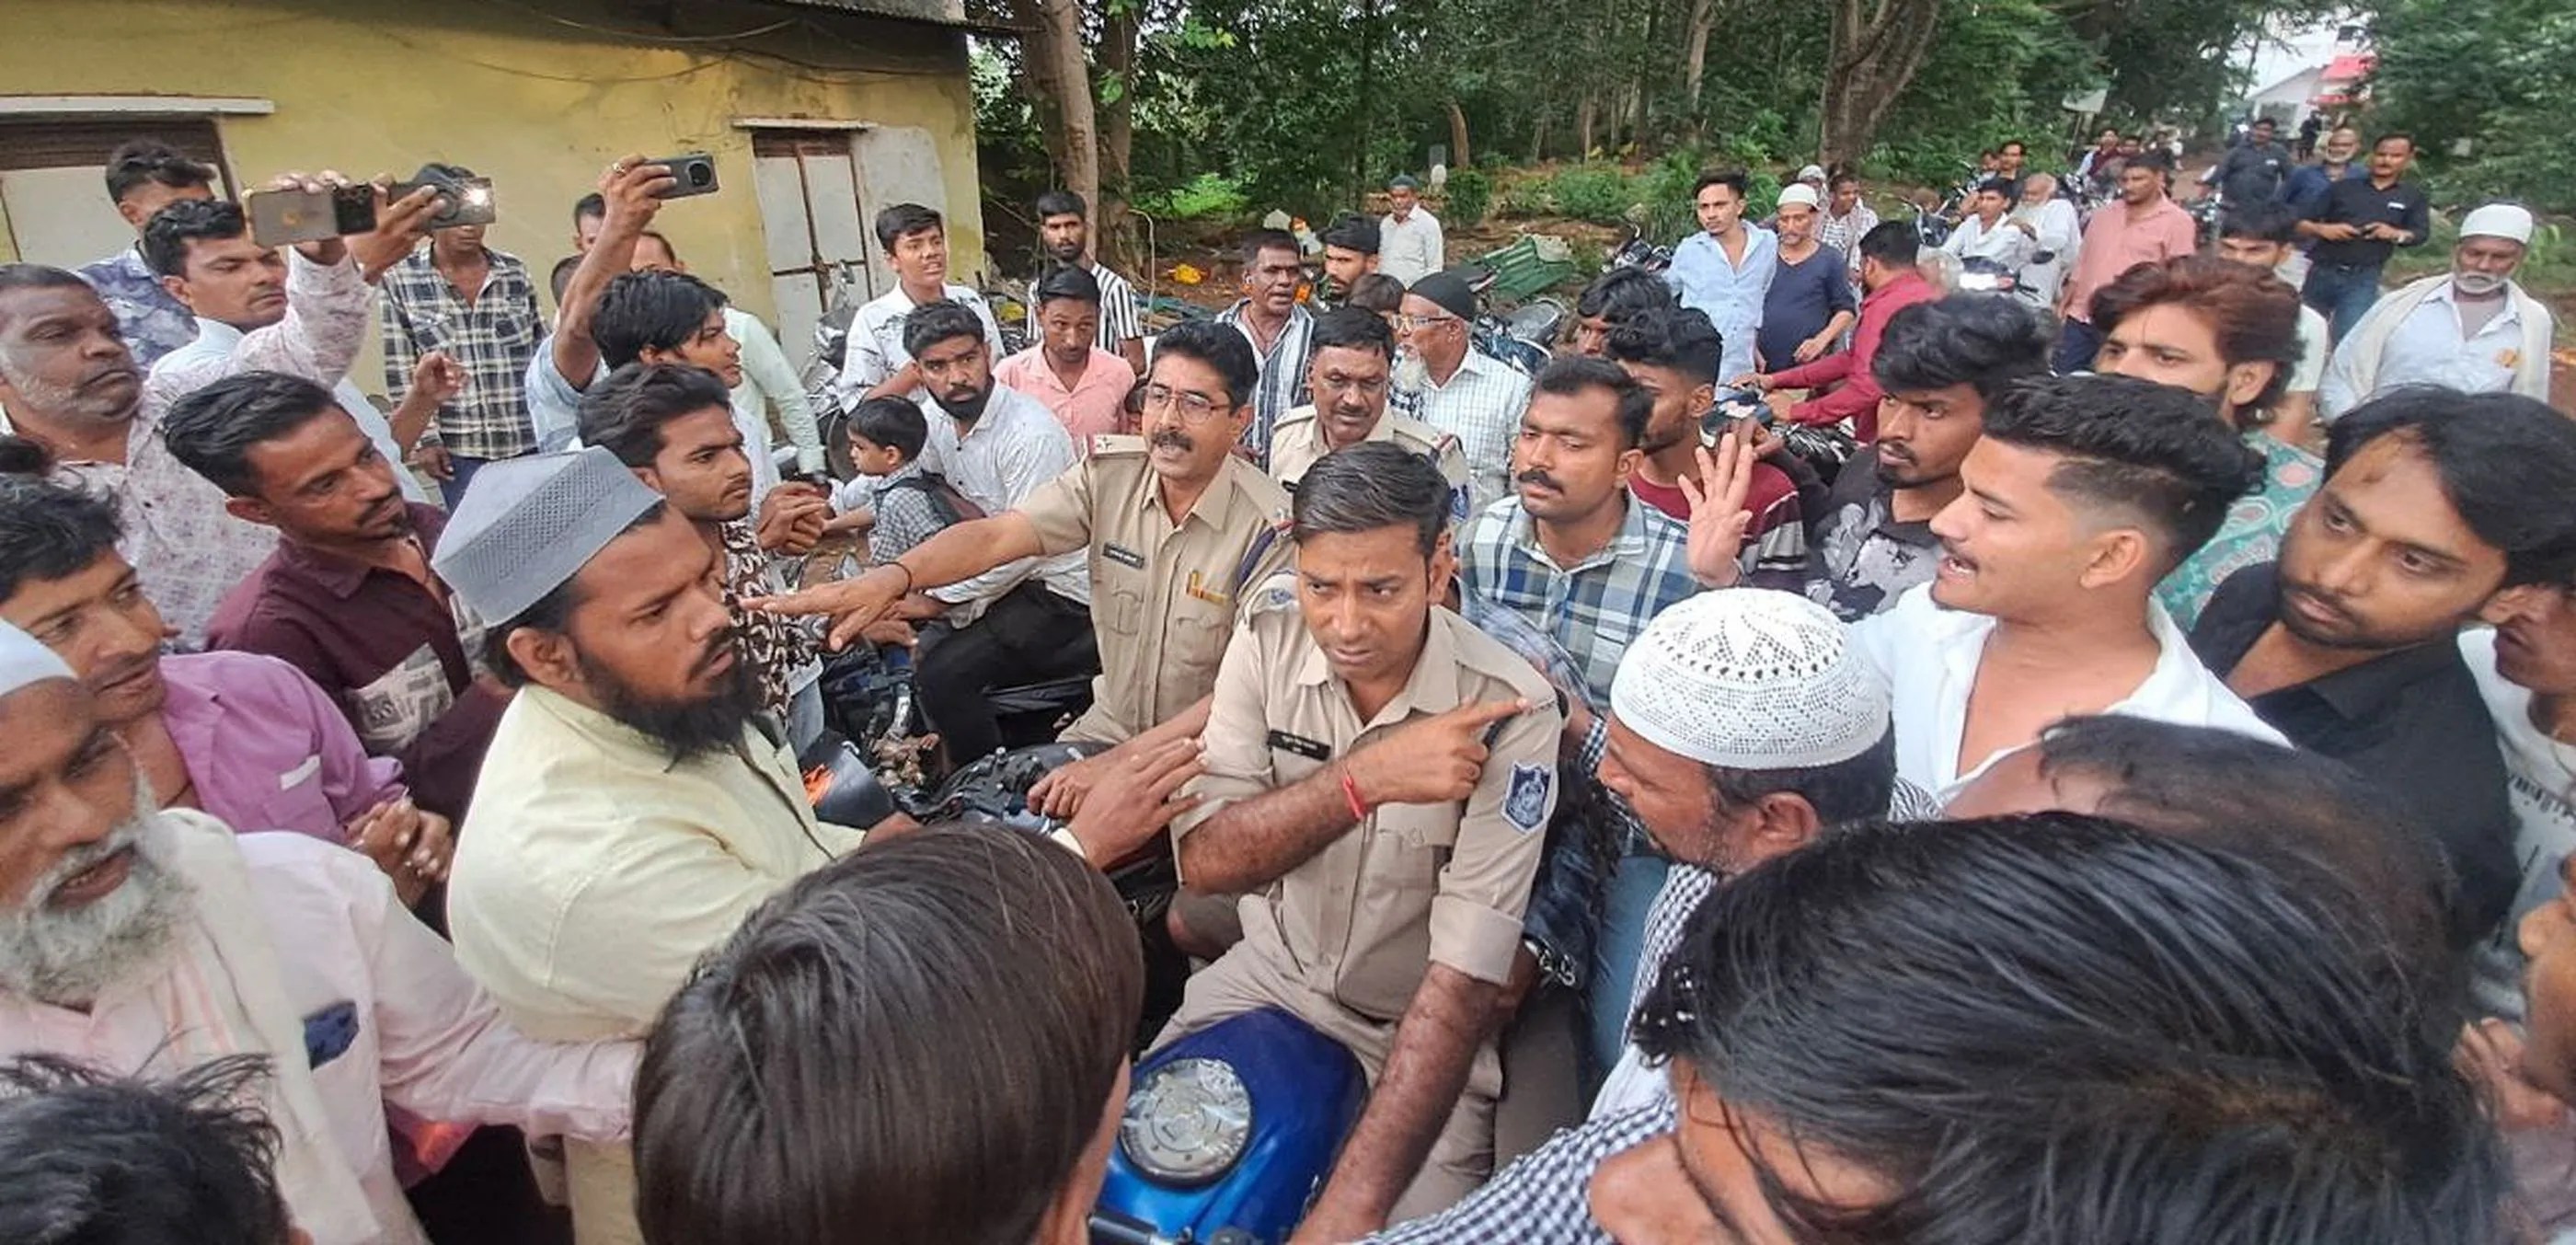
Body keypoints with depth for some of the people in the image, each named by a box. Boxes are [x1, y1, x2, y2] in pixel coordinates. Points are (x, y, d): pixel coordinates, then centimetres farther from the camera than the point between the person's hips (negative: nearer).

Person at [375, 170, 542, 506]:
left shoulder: (514, 272, 6)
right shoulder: (399, 281, 0)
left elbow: (542, 351, 11)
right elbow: (401, 371, 0)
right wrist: (424, 439, -4)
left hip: (531, 440, 2)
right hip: (460, 446, -1)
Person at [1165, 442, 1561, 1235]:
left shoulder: (1507, 710, -24)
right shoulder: (1268, 643, -14)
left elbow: (1464, 980, -26)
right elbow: (1204, 861, -19)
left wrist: (1351, 1206, -32)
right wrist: (1365, 778, -33)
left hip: (1416, 1024, -2)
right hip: (1270, 974, 3)